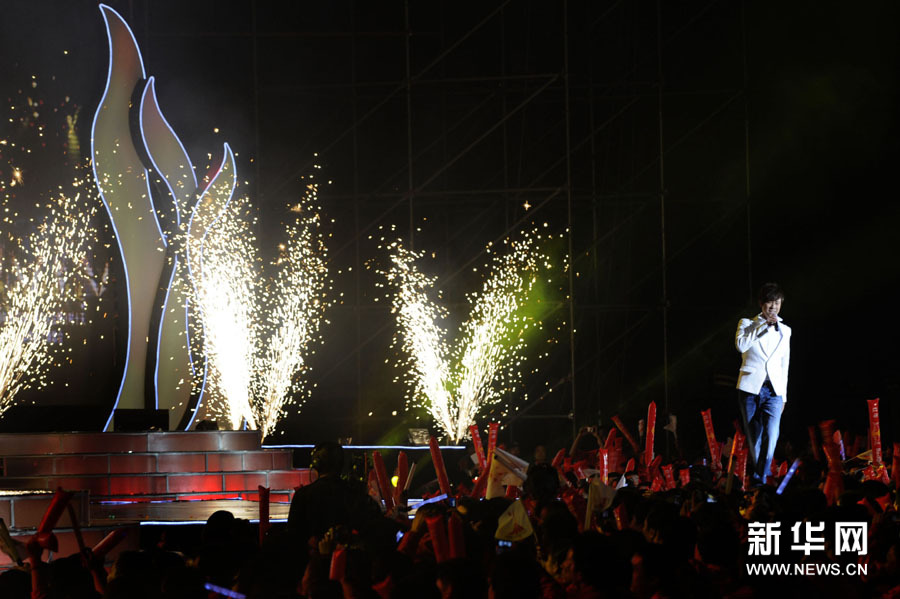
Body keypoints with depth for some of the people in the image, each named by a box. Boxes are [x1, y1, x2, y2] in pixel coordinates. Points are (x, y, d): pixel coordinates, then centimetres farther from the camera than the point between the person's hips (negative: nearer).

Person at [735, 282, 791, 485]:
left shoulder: (785, 331, 16)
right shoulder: (747, 324, 7)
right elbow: (741, 345, -14)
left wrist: (783, 396, 17)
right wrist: (764, 326, -14)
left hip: (773, 391, 1)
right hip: (750, 388, -1)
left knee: (771, 435, -18)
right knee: (753, 438, 0)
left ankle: (760, 478, -18)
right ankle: (755, 481, 10)